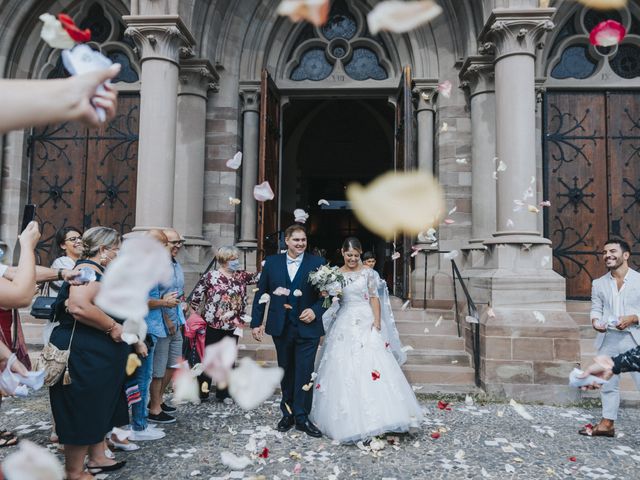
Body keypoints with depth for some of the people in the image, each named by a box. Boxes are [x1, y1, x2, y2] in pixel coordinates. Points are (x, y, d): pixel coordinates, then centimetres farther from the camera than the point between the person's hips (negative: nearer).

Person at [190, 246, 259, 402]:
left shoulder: (241, 276, 6)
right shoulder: (210, 276, -7)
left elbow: (257, 277, -2)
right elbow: (196, 296, -2)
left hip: (233, 326, 4)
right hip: (213, 325, -4)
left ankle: (223, 393, 23)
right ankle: (200, 392, 21)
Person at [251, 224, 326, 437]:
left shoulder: (317, 263, -2)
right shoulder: (272, 262, 3)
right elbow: (261, 293, 6)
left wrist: (315, 310, -17)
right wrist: (256, 323, 2)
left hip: (308, 327, -2)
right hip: (281, 327, 2)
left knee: (304, 372, -1)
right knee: (286, 371, 15)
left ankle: (302, 417, 12)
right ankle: (287, 413, 29)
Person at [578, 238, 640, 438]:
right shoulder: (598, 283, 8)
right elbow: (596, 308, 8)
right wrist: (595, 321, -12)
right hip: (608, 340, 4)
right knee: (608, 383, 13)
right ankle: (607, 423, 25)